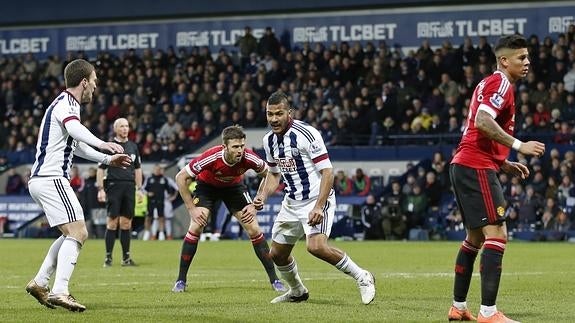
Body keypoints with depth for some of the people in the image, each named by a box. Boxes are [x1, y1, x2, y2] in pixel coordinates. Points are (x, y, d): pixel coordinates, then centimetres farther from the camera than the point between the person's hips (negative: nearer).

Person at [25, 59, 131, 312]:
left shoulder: (67, 103, 21)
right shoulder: (65, 104, -11)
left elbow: (76, 145, 36)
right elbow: (73, 127, -36)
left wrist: (107, 159, 35)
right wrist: (102, 144, -52)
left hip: (40, 180, 10)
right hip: (51, 178, -10)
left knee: (73, 234, 18)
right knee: (77, 233, -17)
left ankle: (40, 283, 17)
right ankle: (60, 291, -26)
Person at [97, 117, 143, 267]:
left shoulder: (133, 146, 13)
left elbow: (138, 169, 19)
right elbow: (100, 169, -1)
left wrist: (139, 188, 13)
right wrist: (100, 189, -7)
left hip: (129, 187, 4)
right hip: (113, 186, -4)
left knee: (126, 222, 5)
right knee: (112, 222, -7)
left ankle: (126, 257, 10)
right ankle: (108, 257, -3)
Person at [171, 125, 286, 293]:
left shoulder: (249, 158, -32)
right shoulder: (211, 157, -39)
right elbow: (181, 177, -27)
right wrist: (192, 209, -26)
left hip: (234, 186, 2)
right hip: (207, 186, -2)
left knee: (254, 229, -7)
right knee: (196, 227, -18)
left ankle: (274, 279, 3)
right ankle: (181, 280, -6)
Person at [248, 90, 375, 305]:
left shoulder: (306, 134, -19)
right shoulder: (269, 140, 4)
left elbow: (327, 172, -19)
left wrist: (318, 207, -27)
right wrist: (260, 199, 3)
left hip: (317, 200, -8)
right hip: (292, 202, 8)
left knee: (316, 246, -28)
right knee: (277, 253, 12)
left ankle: (362, 278, -10)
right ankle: (297, 292, 38)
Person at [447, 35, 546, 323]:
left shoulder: (490, 83, 22)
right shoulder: (501, 83, -9)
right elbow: (482, 121, -25)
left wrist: (505, 164, 21)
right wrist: (519, 146, -25)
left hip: (464, 165, 11)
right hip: (477, 168, -11)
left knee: (475, 237, 18)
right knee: (497, 235, -14)